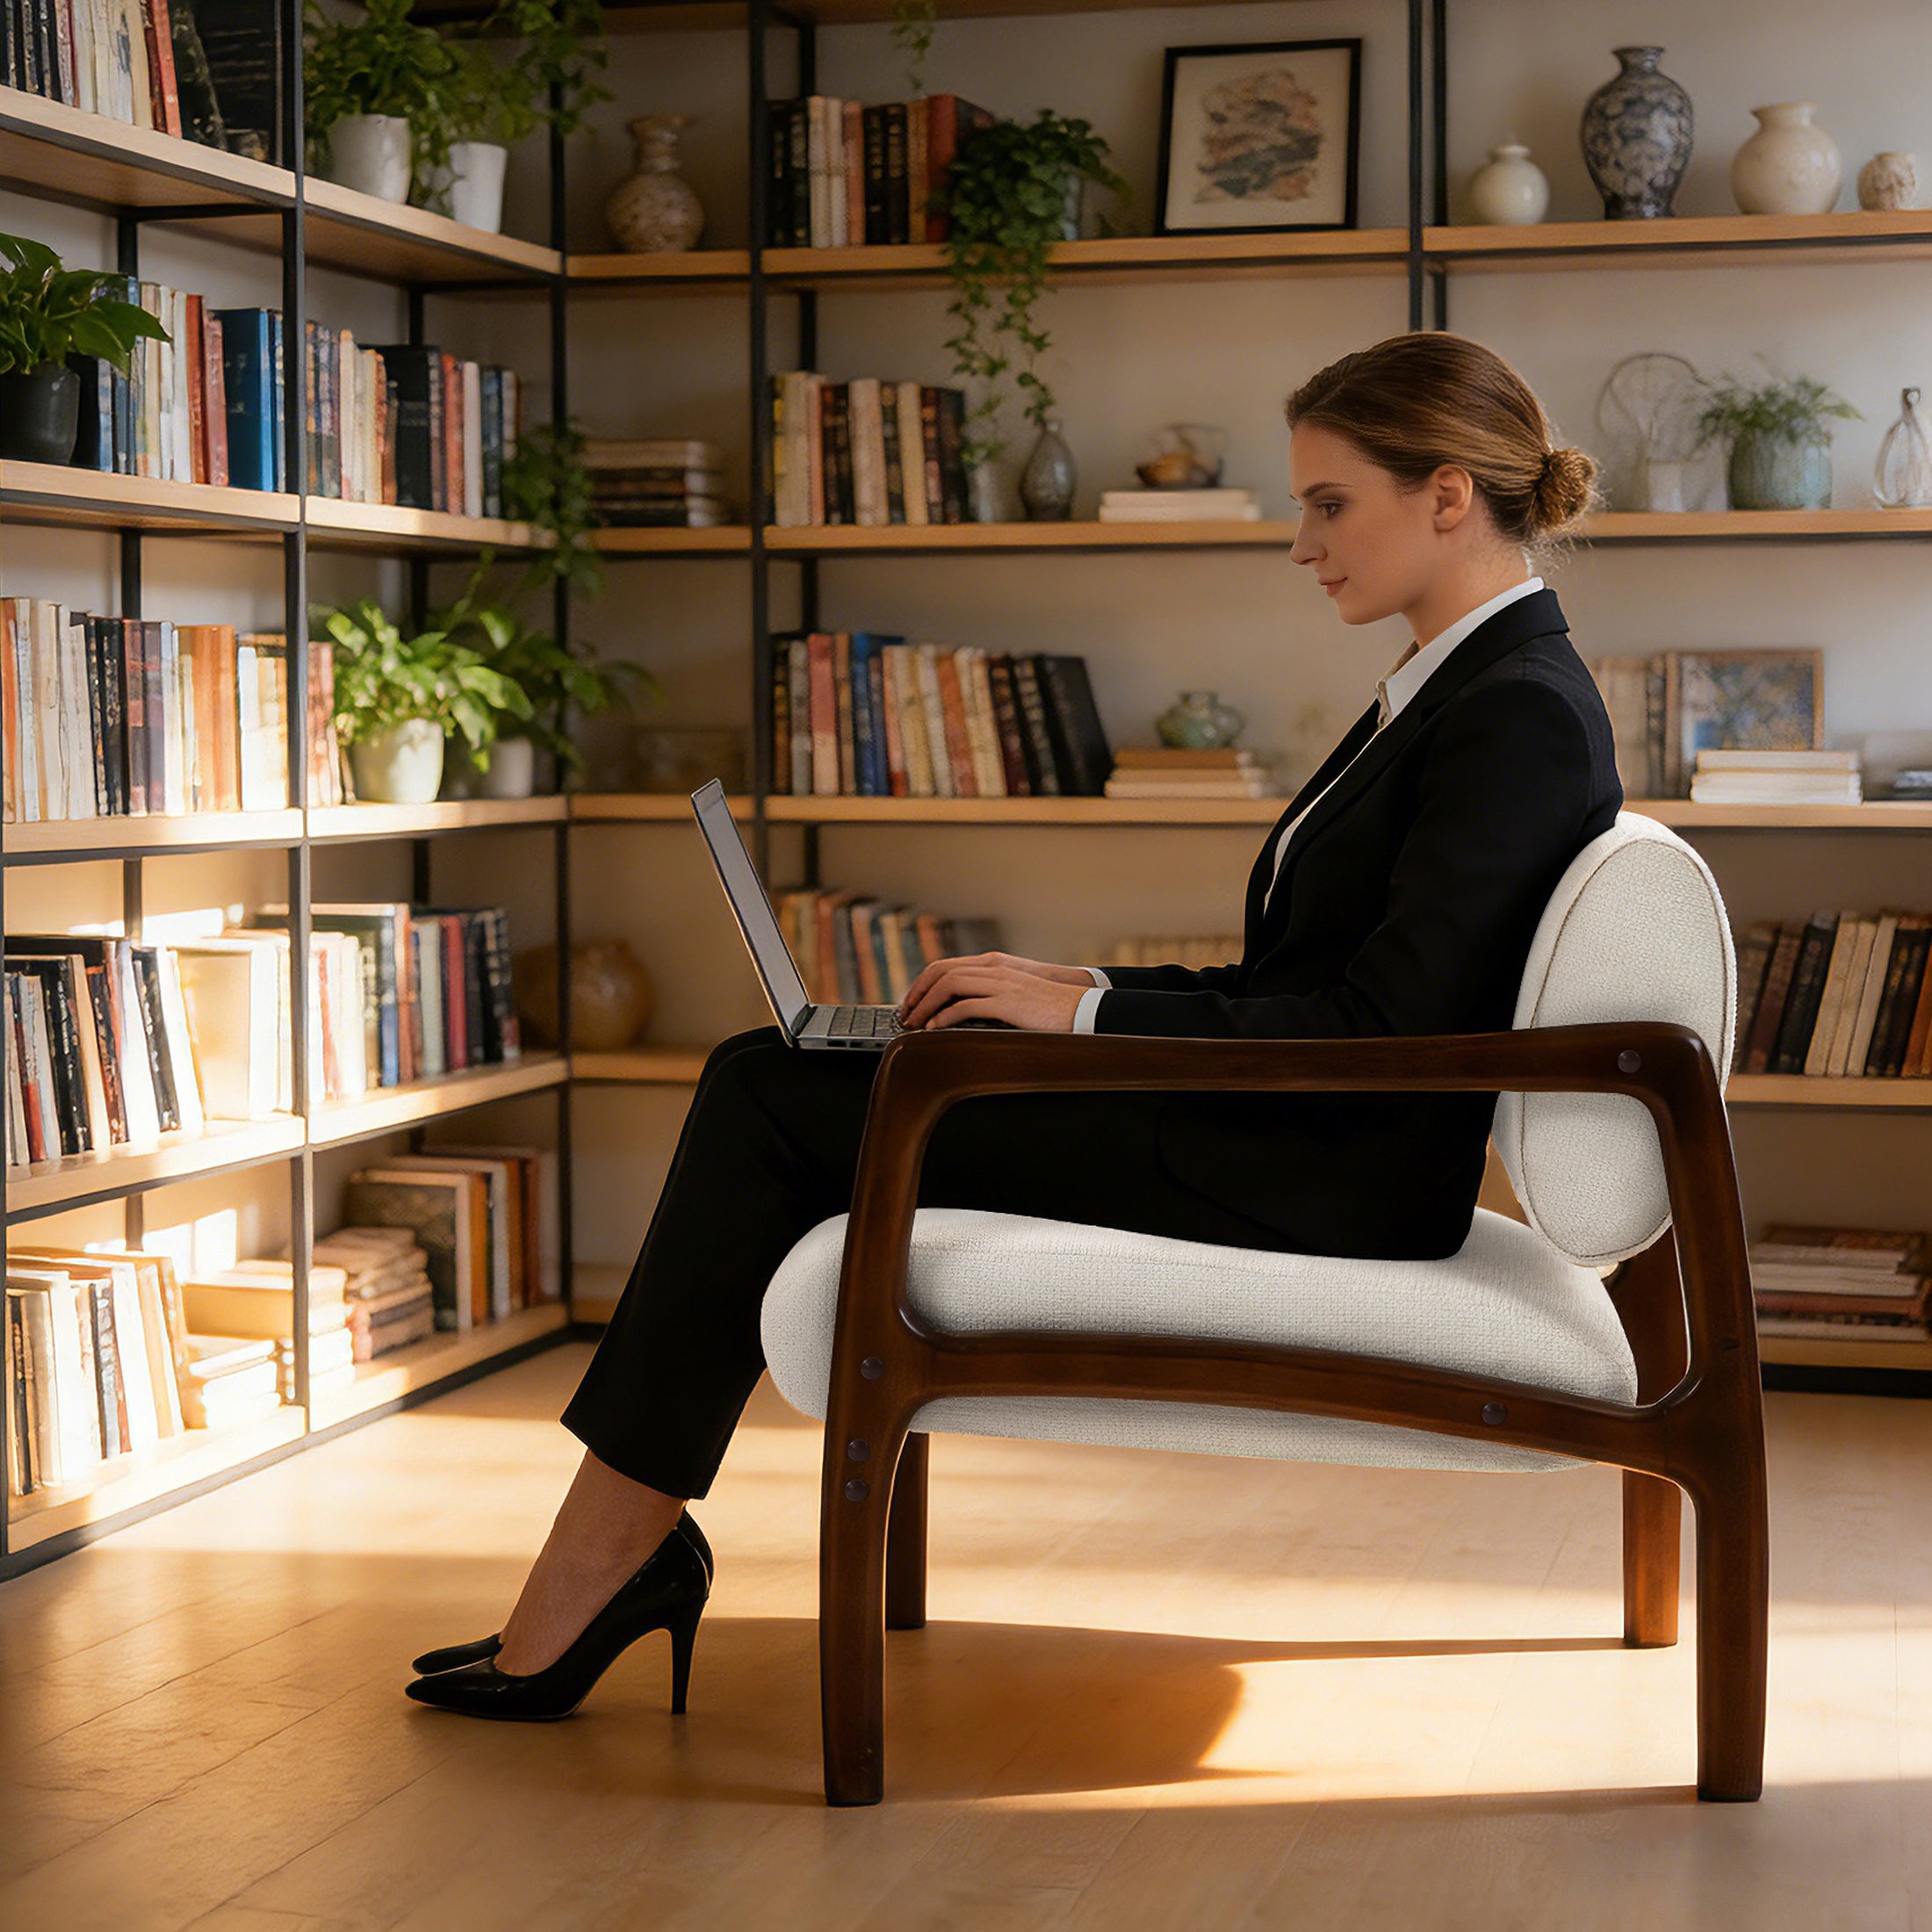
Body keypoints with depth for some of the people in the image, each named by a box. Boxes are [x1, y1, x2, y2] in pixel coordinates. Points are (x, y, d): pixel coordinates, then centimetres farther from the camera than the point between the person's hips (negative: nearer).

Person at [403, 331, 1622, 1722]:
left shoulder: (1525, 712, -14)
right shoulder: (1453, 691, 17)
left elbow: (1383, 1025, -21)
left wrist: (1093, 1011, -16)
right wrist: (1072, 990, 8)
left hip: (1326, 1183, -10)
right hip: (1268, 1132, 10)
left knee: (773, 1105, -11)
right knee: (767, 1080, -1)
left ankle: (583, 1592, -2)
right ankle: (615, 1553, -4)